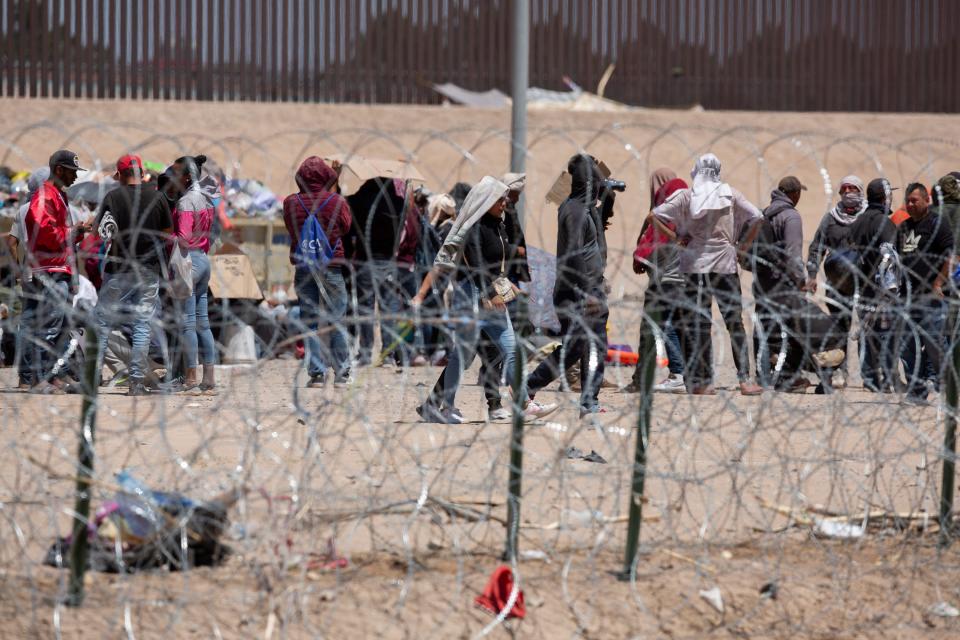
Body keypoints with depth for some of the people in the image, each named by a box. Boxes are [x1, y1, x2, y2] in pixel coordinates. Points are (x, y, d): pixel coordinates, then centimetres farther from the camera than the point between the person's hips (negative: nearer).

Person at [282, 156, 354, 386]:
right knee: (336, 319, 7)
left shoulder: (291, 203, -4)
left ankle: (316, 372, 0)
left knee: (310, 322, 5)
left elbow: (291, 229, 7)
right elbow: (347, 228, 5)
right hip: (332, 265, -1)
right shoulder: (337, 201, -8)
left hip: (303, 266, 1)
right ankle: (341, 371, 9)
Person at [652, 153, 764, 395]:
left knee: (697, 324, 3)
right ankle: (744, 380, 0)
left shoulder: (686, 196, -1)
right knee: (735, 322, 6)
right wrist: (744, 246, 5)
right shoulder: (730, 194, 2)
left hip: (694, 264, 0)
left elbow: (655, 215, -7)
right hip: (724, 263, 0)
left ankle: (701, 383, 1)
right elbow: (756, 217, -3)